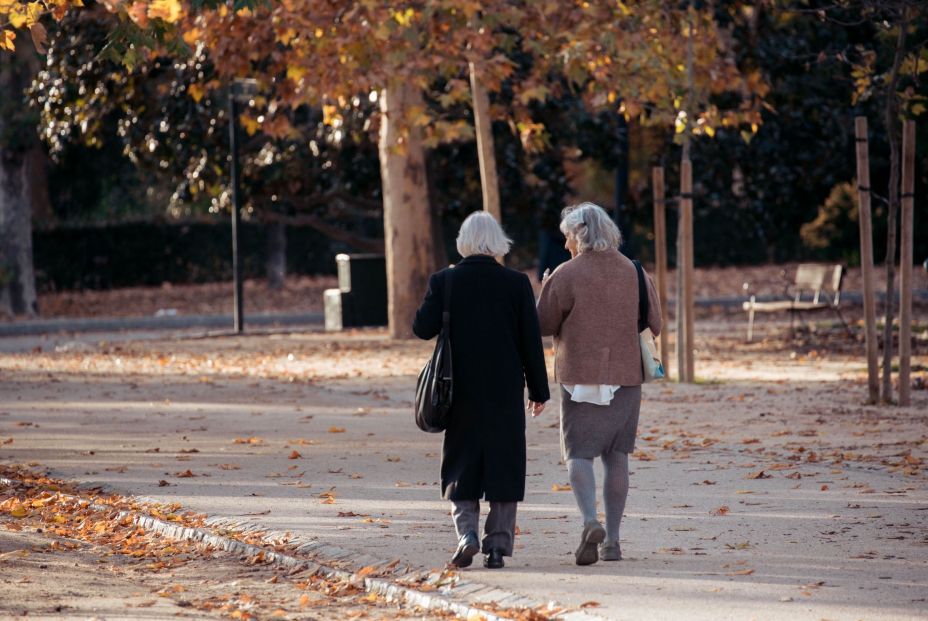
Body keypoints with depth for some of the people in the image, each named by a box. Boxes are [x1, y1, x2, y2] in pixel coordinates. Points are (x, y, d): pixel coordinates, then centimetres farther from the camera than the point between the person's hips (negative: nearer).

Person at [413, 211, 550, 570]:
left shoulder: (444, 281, -5)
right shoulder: (517, 284, -4)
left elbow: (423, 328, -5)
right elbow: (531, 341, -2)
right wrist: (538, 390, 5)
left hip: (462, 391, 0)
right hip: (506, 392, 0)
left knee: (461, 465, 10)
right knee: (503, 466, 7)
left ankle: (466, 532, -8)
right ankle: (498, 546, 5)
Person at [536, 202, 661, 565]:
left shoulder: (567, 275, -8)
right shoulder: (634, 273, 4)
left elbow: (543, 325, -3)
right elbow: (655, 324, 9)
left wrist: (545, 289, 13)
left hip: (580, 378, -3)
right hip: (626, 375, 3)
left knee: (578, 453, -1)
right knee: (617, 456, 10)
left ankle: (590, 522, -24)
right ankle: (612, 539, 10)